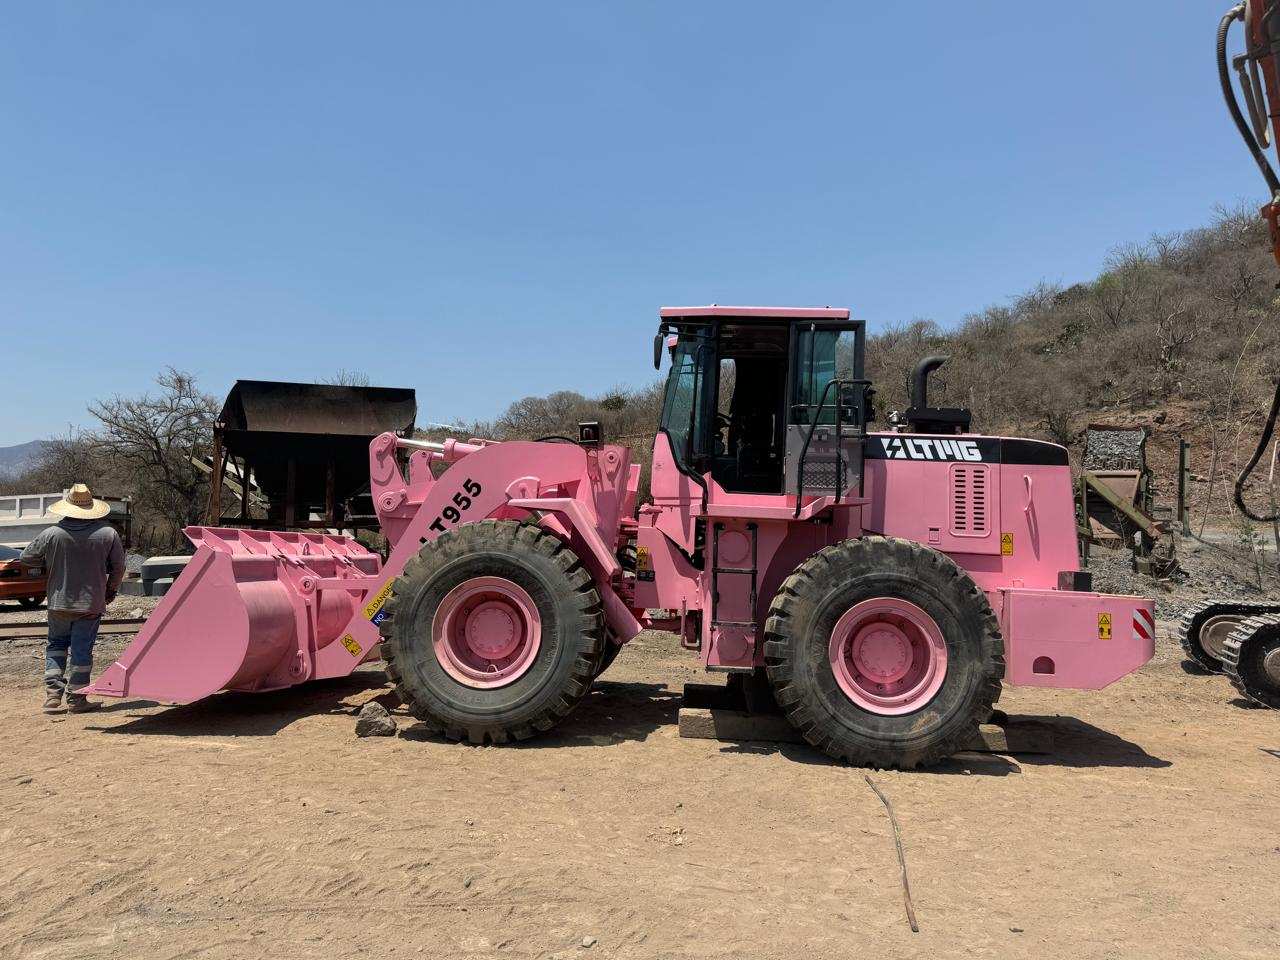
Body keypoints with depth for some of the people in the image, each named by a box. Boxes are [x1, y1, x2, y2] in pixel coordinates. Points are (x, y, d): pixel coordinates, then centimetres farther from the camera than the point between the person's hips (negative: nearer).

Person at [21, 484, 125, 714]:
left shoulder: (52, 534, -8)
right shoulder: (108, 534, -7)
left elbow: (27, 557, 4)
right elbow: (118, 567, 1)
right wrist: (110, 591, 17)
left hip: (59, 602, 1)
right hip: (91, 603, -1)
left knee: (56, 645, 19)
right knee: (82, 649, 4)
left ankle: (53, 694, 13)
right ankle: (76, 699, 8)